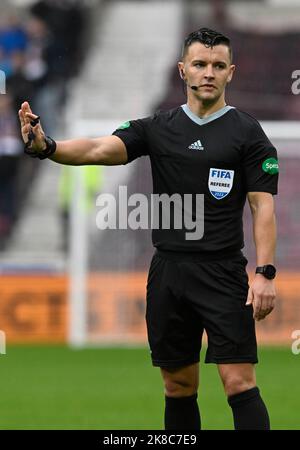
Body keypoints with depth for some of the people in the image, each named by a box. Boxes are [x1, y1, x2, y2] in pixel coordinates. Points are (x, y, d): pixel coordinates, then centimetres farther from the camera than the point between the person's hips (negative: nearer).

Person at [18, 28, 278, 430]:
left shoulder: (248, 133, -1)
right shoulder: (157, 128, 7)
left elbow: (263, 206, -4)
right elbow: (100, 150, -7)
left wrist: (265, 273, -14)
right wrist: (46, 146, -27)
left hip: (223, 274, -4)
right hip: (168, 272, 4)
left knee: (239, 383, -10)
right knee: (179, 387, 10)